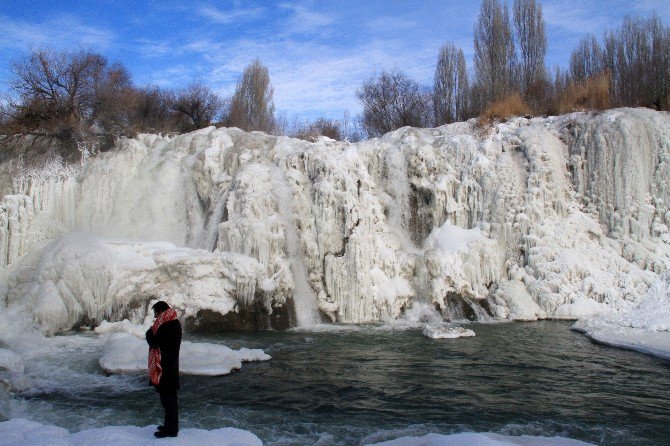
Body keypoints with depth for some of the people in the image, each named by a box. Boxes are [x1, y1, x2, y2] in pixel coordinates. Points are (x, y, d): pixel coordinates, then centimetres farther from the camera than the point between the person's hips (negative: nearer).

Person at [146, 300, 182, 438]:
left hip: (164, 367, -10)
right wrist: (153, 334, 2)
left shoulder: (166, 326, -20)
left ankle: (171, 428, 3)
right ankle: (171, 425, 27)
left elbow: (154, 342, -18)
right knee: (170, 396, 17)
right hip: (171, 365, 10)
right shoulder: (174, 322, 10)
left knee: (167, 397, -3)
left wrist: (149, 332, -2)